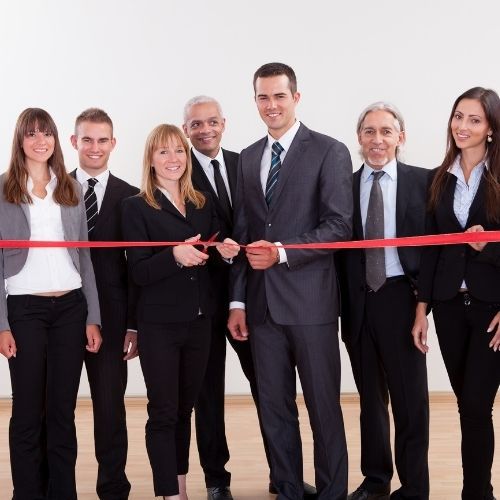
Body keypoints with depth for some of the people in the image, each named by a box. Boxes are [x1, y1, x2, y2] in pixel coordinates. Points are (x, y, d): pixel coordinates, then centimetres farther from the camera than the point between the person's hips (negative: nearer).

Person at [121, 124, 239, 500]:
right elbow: (139, 272, -11)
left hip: (199, 321, 5)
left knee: (185, 408, 15)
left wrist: (226, 253, -7)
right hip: (159, 324, -5)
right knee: (163, 412, 0)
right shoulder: (137, 207, -5)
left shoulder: (204, 204, 10)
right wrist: (174, 256, -27)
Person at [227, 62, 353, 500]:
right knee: (275, 408, 12)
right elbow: (242, 232, 14)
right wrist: (238, 300, 9)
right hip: (261, 303, 5)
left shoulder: (330, 152, -3)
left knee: (324, 407, 3)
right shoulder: (249, 158, 14)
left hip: (309, 300, -5)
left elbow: (338, 226, -9)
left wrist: (282, 252, -20)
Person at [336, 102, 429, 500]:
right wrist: (340, 304, -2)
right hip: (358, 302, 3)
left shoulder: (423, 181, -1)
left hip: (401, 298, -3)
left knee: (410, 399, 4)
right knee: (371, 399, 15)